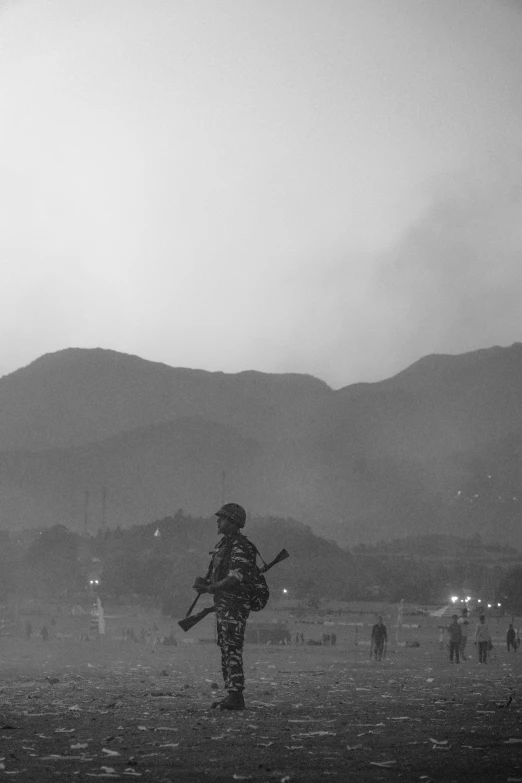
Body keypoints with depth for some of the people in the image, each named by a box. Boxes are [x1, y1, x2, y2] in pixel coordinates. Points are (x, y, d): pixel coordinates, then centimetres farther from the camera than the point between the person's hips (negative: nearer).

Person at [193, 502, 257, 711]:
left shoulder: (241, 547, -14)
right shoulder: (224, 545, 17)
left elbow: (235, 579, -23)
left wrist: (209, 588, -26)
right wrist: (204, 581, 3)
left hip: (235, 605, -10)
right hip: (223, 604, 10)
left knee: (232, 649, -12)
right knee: (225, 649, 11)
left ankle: (236, 696, -14)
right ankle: (231, 693, 16)